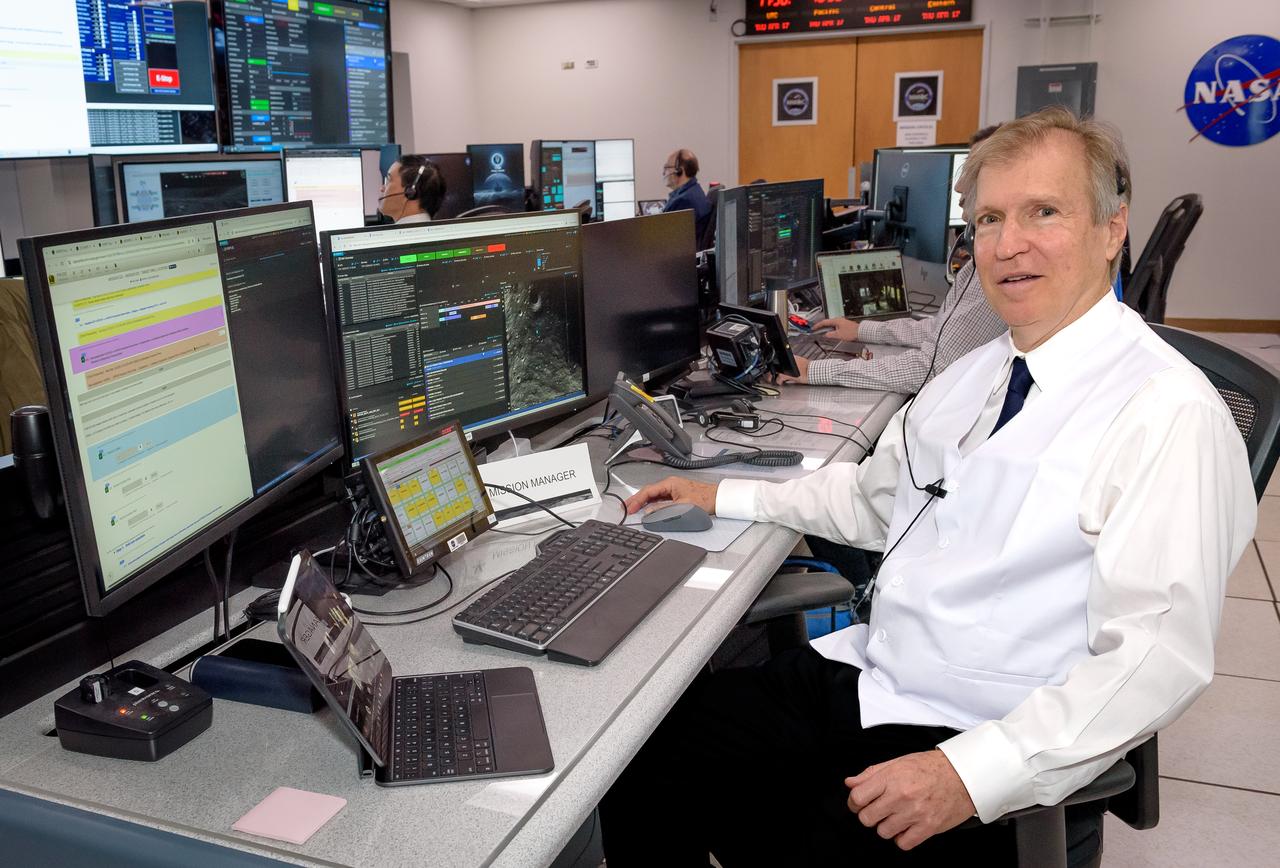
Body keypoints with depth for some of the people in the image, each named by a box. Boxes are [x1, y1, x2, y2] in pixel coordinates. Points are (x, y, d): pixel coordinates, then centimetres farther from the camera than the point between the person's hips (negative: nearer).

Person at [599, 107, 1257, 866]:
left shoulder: (1169, 412, -15)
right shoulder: (973, 373, 11)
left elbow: (1159, 656, -20)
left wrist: (970, 774, -27)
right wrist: (724, 498, 16)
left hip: (982, 736, -6)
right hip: (859, 673, 7)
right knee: (641, 755, -3)